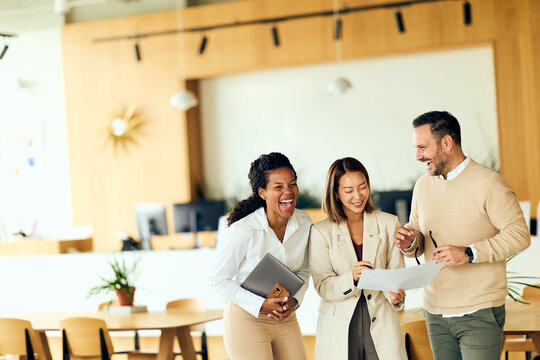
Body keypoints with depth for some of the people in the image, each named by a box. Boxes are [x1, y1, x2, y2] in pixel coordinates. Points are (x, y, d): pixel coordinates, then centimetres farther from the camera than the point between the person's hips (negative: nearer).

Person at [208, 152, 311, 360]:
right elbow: (218, 281, -13)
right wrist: (261, 305, -20)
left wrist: (294, 300, -9)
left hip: (285, 319, 5)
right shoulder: (242, 231, -20)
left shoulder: (304, 224, -4)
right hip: (246, 318, -5)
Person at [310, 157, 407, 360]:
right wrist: (352, 278, -25)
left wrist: (395, 294, -18)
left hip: (381, 324, 1)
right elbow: (322, 286, -6)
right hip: (339, 327, -1)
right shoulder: (321, 232, -1)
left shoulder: (388, 224, 5)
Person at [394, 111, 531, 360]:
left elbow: (519, 234, -12)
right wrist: (410, 243, -5)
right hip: (435, 312, 6)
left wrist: (469, 253, -21)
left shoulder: (488, 183, -8)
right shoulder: (423, 185, 11)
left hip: (479, 312, -6)